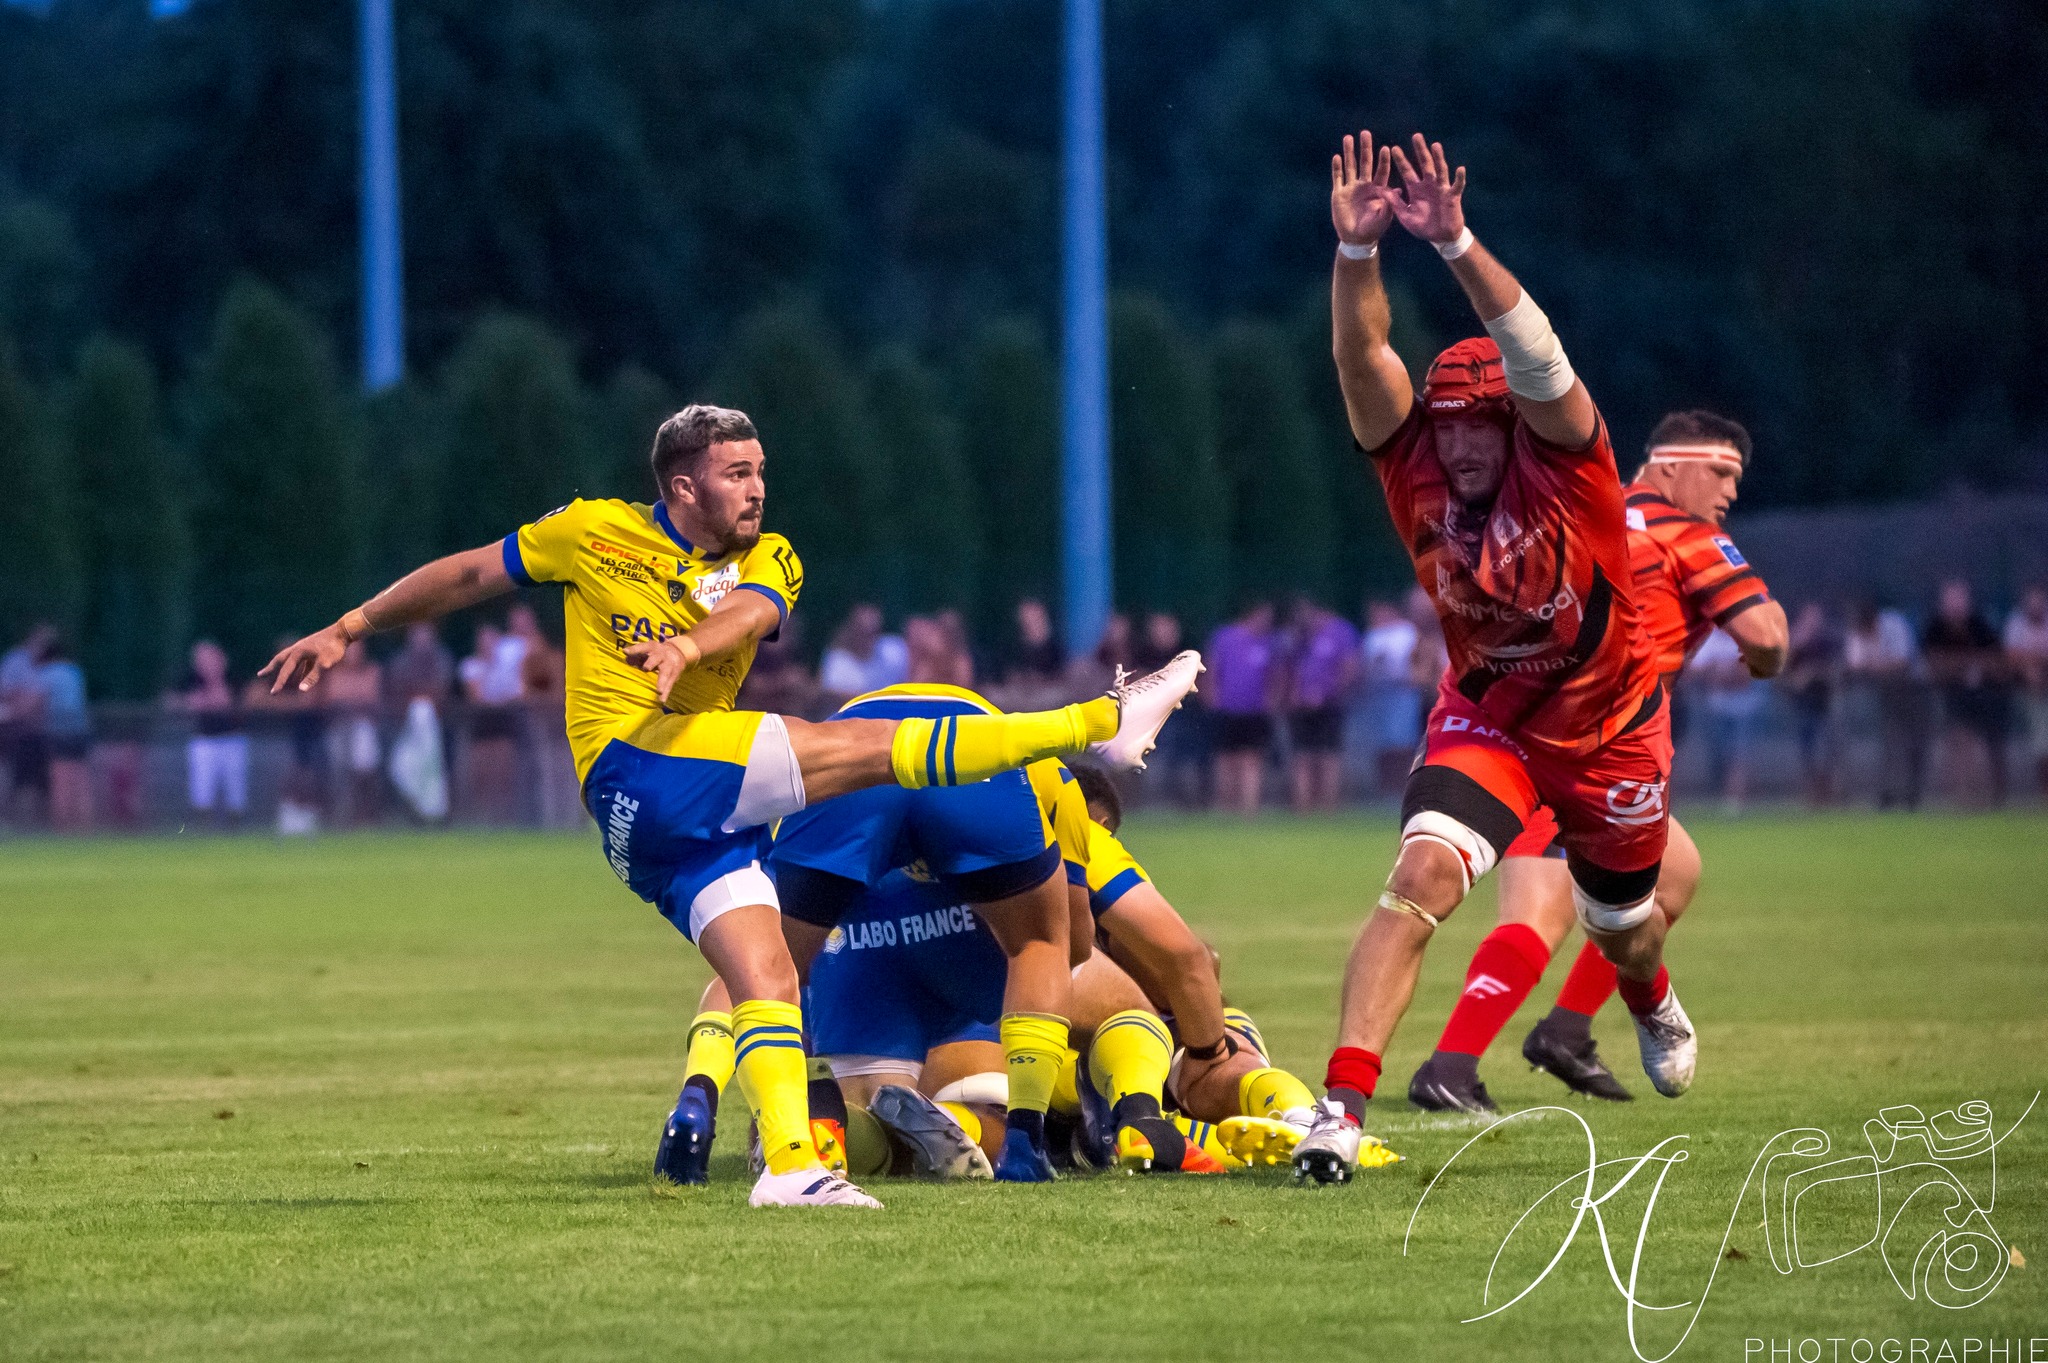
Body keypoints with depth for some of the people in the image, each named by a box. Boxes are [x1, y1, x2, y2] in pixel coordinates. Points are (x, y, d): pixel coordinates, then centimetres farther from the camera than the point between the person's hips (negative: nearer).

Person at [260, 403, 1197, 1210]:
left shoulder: (767, 559, 14)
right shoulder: (596, 533, 6)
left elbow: (750, 611, -10)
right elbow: (469, 575, 16)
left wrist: (689, 644, -33)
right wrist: (347, 631, 17)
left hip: (702, 824, 5)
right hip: (632, 767, -5)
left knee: (766, 979, -10)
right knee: (865, 746, -15)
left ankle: (789, 1162, -21)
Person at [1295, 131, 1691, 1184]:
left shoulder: (1566, 462, -22)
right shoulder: (1415, 461, -14)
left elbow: (1536, 359, -39)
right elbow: (1363, 360, -28)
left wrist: (1455, 245, -51)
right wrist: (1357, 250, -44)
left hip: (1609, 721, 0)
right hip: (1486, 714, 1)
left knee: (1623, 924, 19)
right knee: (1422, 877, -24)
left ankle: (1654, 1003, 58)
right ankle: (1342, 1102, -30)